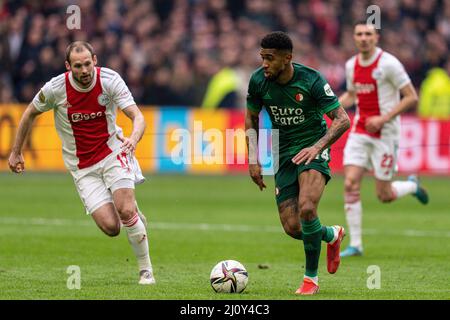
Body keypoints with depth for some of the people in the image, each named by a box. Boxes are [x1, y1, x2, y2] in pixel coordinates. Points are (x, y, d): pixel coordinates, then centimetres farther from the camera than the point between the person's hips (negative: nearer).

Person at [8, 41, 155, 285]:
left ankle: (146, 270, -3)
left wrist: (133, 138, -42)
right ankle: (134, 217, 27)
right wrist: (16, 152, 11)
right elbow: (30, 114, 6)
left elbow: (137, 116, -20)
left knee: (126, 210, -22)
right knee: (110, 227, -12)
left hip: (112, 152, 0)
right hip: (82, 166, 0)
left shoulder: (110, 80, -15)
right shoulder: (55, 88, -14)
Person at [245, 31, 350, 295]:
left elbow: (343, 120, -14)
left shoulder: (311, 80, -17)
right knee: (292, 228, -3)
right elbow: (251, 118, 12)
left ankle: (311, 278, -12)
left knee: (306, 208, -28)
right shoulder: (258, 81, -5)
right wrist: (253, 159, 5)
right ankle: (333, 235, 32)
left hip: (313, 149, -5)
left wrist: (317, 147, -27)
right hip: (285, 154, 5)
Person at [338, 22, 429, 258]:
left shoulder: (388, 63, -13)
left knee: (384, 196, 0)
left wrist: (384, 118, -19)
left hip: (385, 134, -5)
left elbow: (411, 97, -12)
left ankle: (412, 186, 34)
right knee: (351, 184, -10)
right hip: (359, 131, 5)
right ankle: (355, 245, -5)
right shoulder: (351, 65, 6)